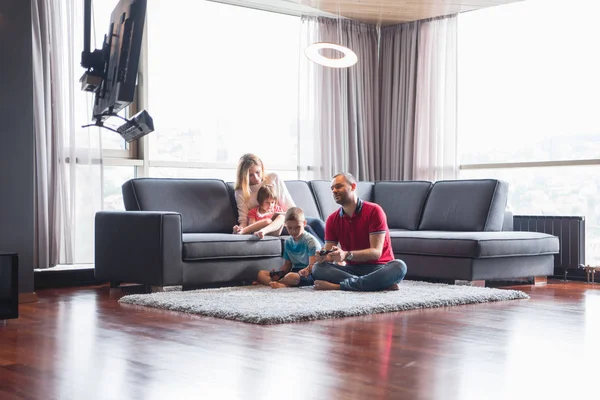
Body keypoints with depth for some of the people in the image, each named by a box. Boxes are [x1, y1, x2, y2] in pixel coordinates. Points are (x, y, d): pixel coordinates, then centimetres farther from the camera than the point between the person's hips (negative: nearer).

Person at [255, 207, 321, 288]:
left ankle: (268, 282, -18)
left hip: (307, 275, -8)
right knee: (261, 273, -6)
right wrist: (278, 274, -5)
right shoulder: (288, 242, 14)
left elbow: (313, 264, -15)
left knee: (291, 276, -42)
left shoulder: (311, 241, -7)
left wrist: (306, 270, -40)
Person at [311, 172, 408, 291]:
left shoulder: (374, 211, -8)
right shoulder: (332, 220, 6)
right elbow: (329, 255, 3)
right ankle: (380, 284, -34)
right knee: (318, 268, -23)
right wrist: (323, 256, -23)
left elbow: (376, 252, -16)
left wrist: (346, 255, -32)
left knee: (398, 266, -35)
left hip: (377, 268, -3)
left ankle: (338, 285, -39)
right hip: (352, 269, 3)